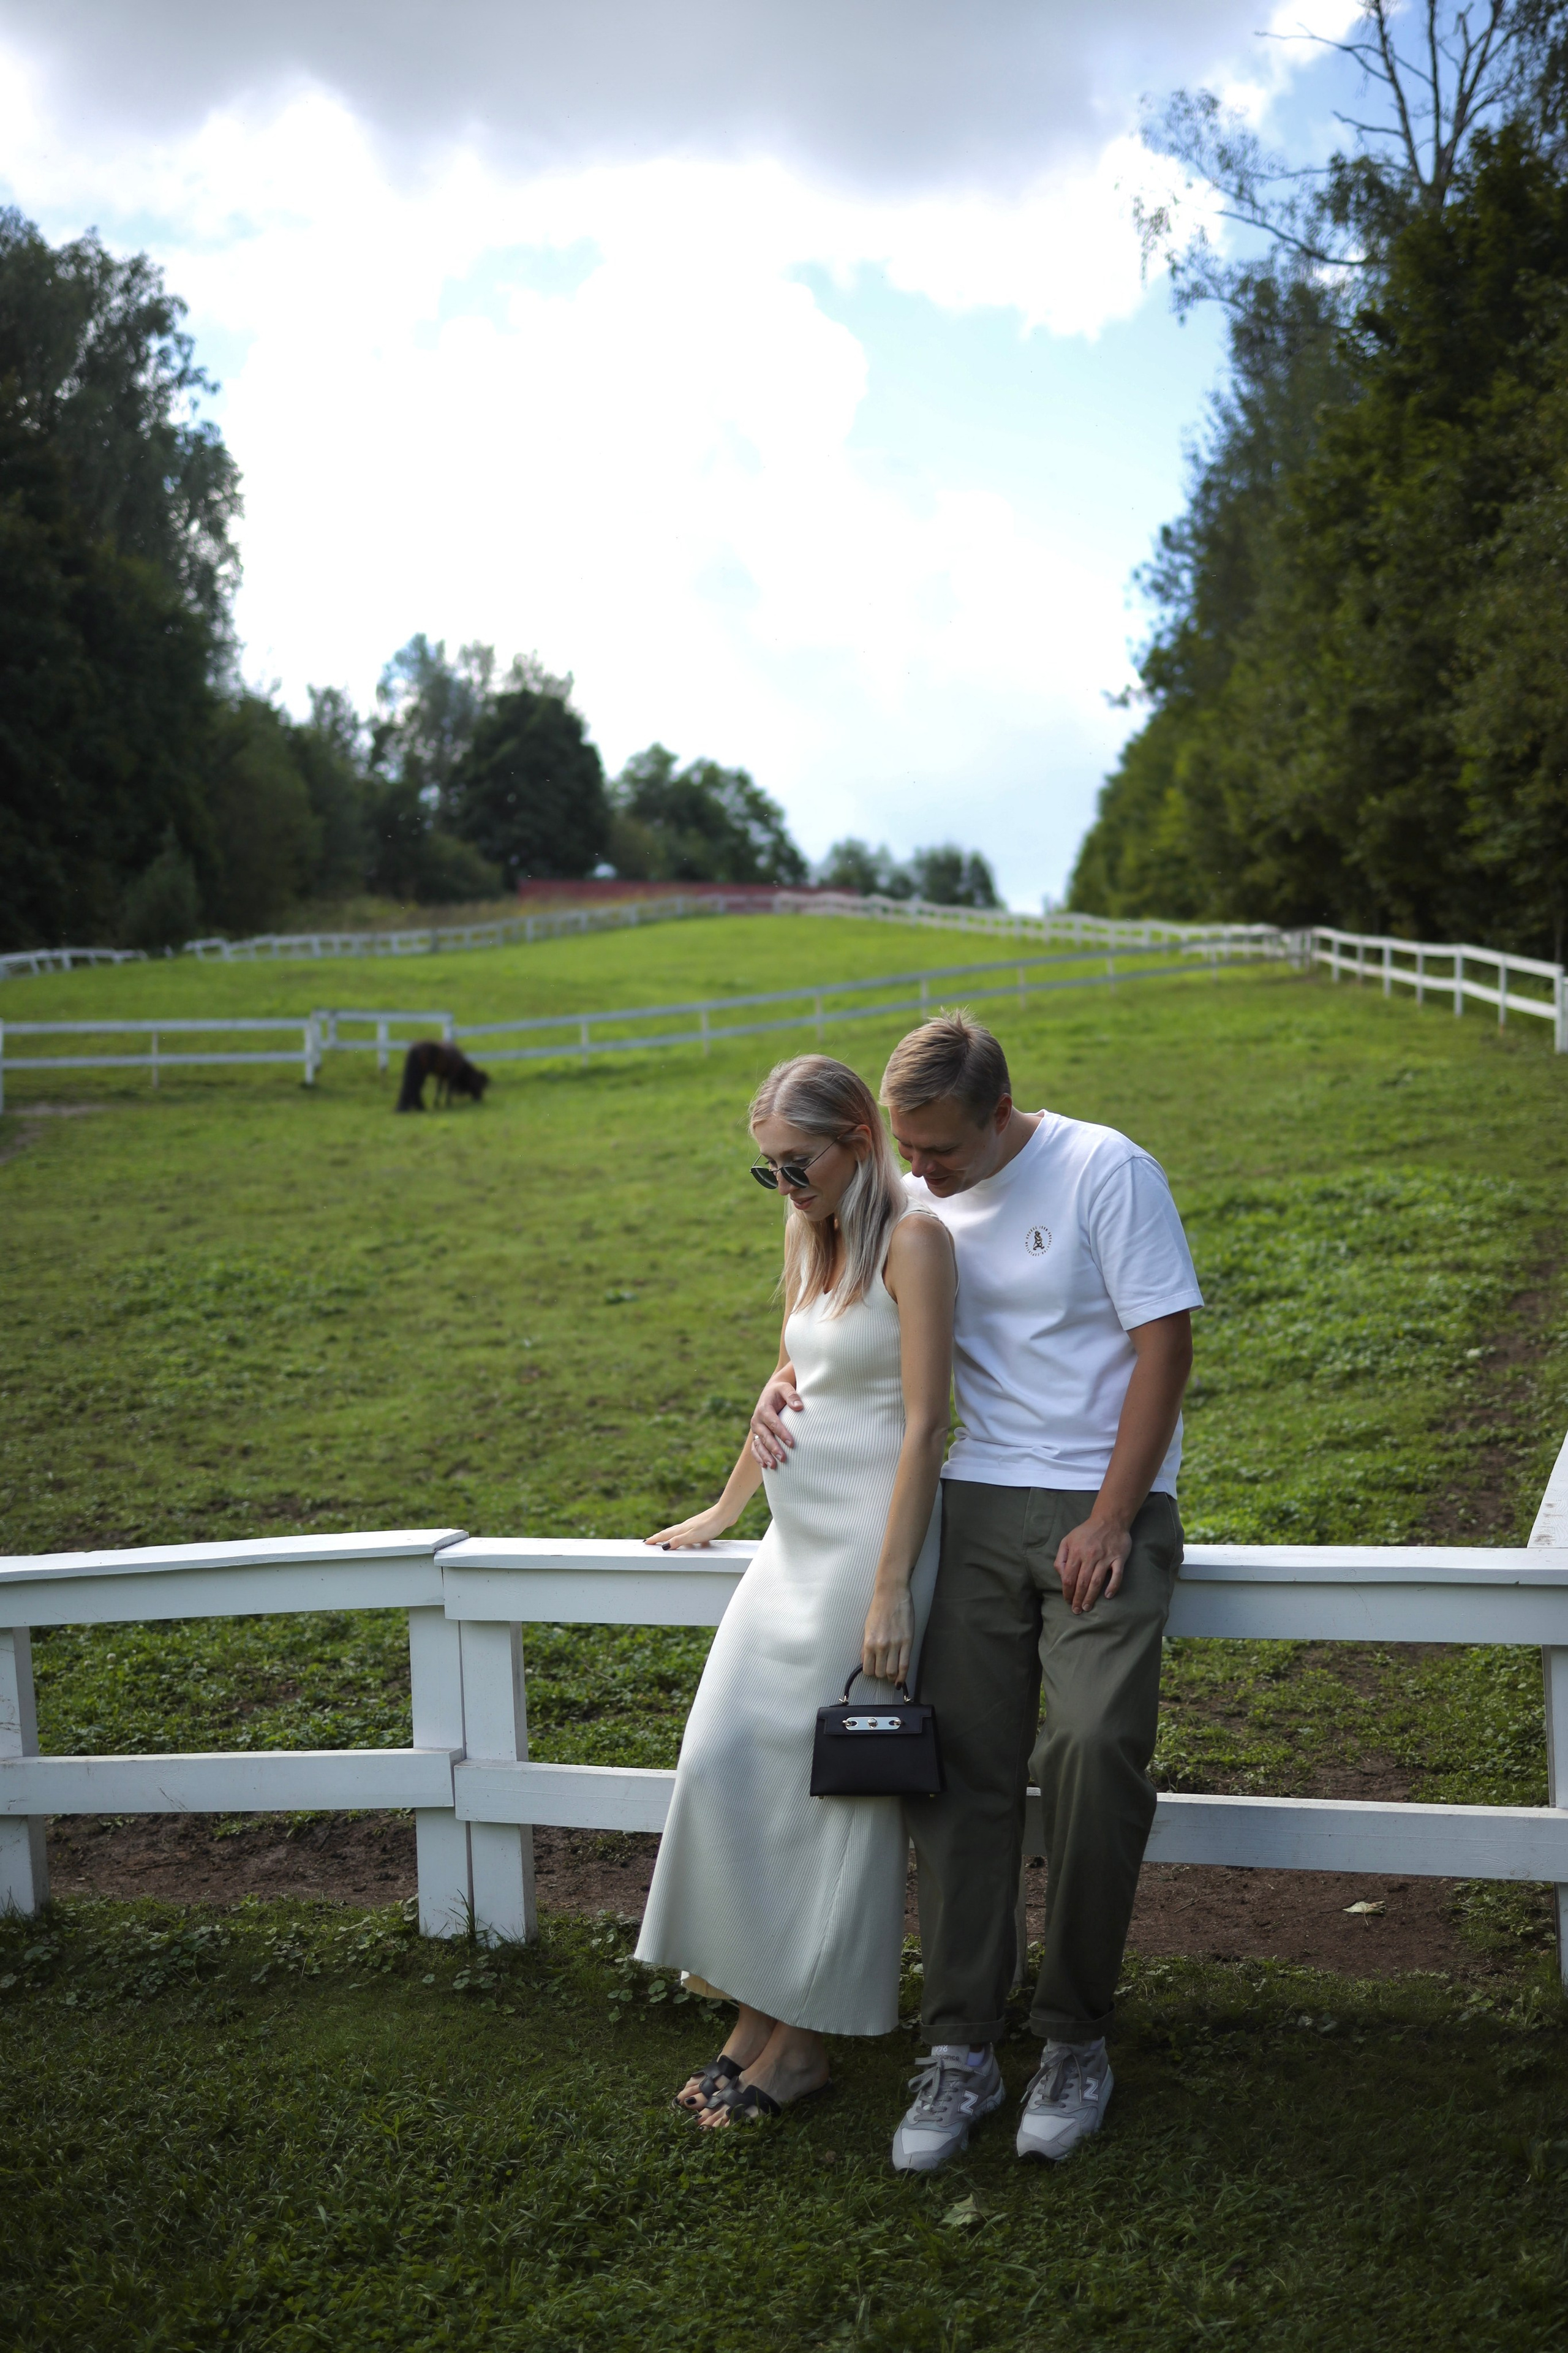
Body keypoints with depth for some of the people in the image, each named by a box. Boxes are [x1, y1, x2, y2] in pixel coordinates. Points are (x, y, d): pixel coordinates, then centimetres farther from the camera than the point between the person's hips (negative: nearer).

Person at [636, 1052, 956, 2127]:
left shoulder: (912, 1239, -12)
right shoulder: (816, 1245, 13)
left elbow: (924, 1423, -16)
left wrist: (891, 1591, -20)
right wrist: (723, 1510, 31)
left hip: (871, 1538, -8)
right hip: (796, 1541, 8)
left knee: (832, 1784, 0)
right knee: (724, 1764, 5)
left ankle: (803, 2040, 14)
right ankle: (756, 2013, 17)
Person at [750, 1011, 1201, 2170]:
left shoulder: (1105, 1171, -8)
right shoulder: (915, 1202, 7)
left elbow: (1165, 1346, -9)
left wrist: (1109, 1523, -12)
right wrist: (783, 1387, -1)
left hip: (1110, 1508, -4)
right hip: (981, 1502, 4)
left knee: (1097, 1746, -17)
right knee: (961, 1757, -4)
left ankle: (1076, 2040, 1)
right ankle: (962, 2053, 5)